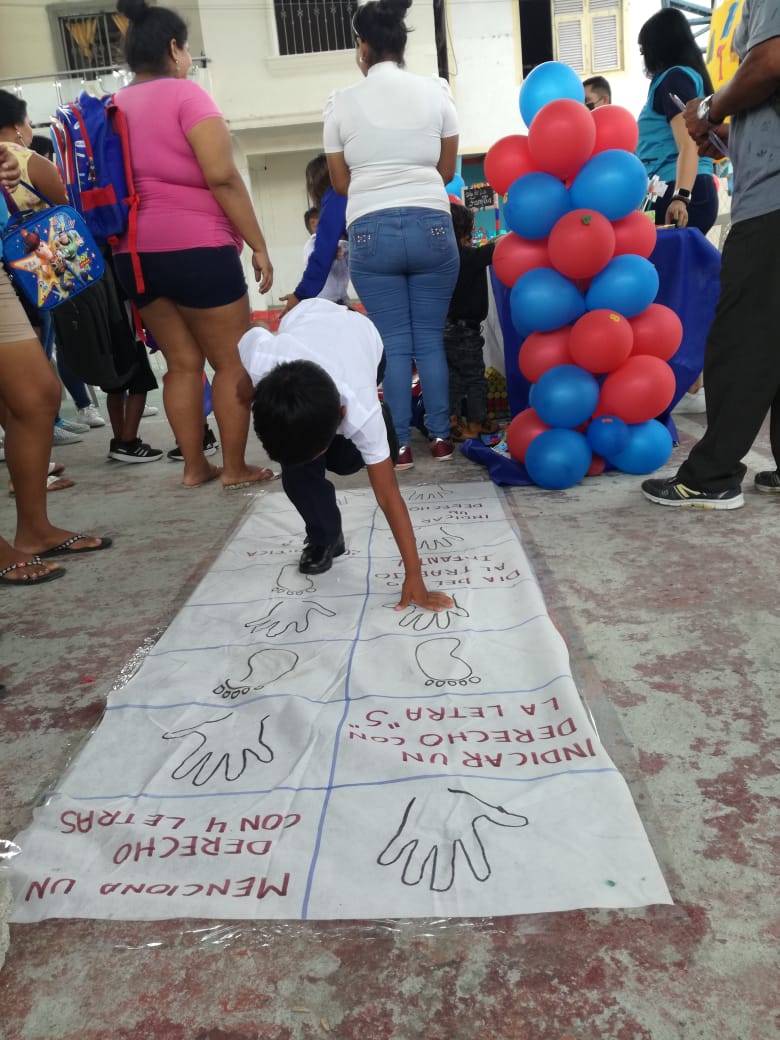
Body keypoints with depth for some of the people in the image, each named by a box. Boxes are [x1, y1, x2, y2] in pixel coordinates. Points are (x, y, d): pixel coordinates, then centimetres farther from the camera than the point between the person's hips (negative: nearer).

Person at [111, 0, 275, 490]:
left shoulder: (112, 108, 16)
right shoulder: (184, 93, -5)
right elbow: (222, 176, -14)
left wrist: (128, 241, 20)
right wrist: (258, 244, -11)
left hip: (136, 254, 7)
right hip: (196, 249, -7)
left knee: (183, 362, 12)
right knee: (232, 362, 2)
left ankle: (194, 466, 13)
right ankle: (236, 468, 5)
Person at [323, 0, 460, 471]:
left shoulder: (342, 102, 4)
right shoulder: (435, 90, 7)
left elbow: (341, 183, 11)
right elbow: (447, 171, 14)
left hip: (371, 231, -1)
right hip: (432, 226, 1)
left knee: (393, 343, 5)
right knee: (431, 338, 8)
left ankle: (400, 445, 7)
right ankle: (441, 436, 12)